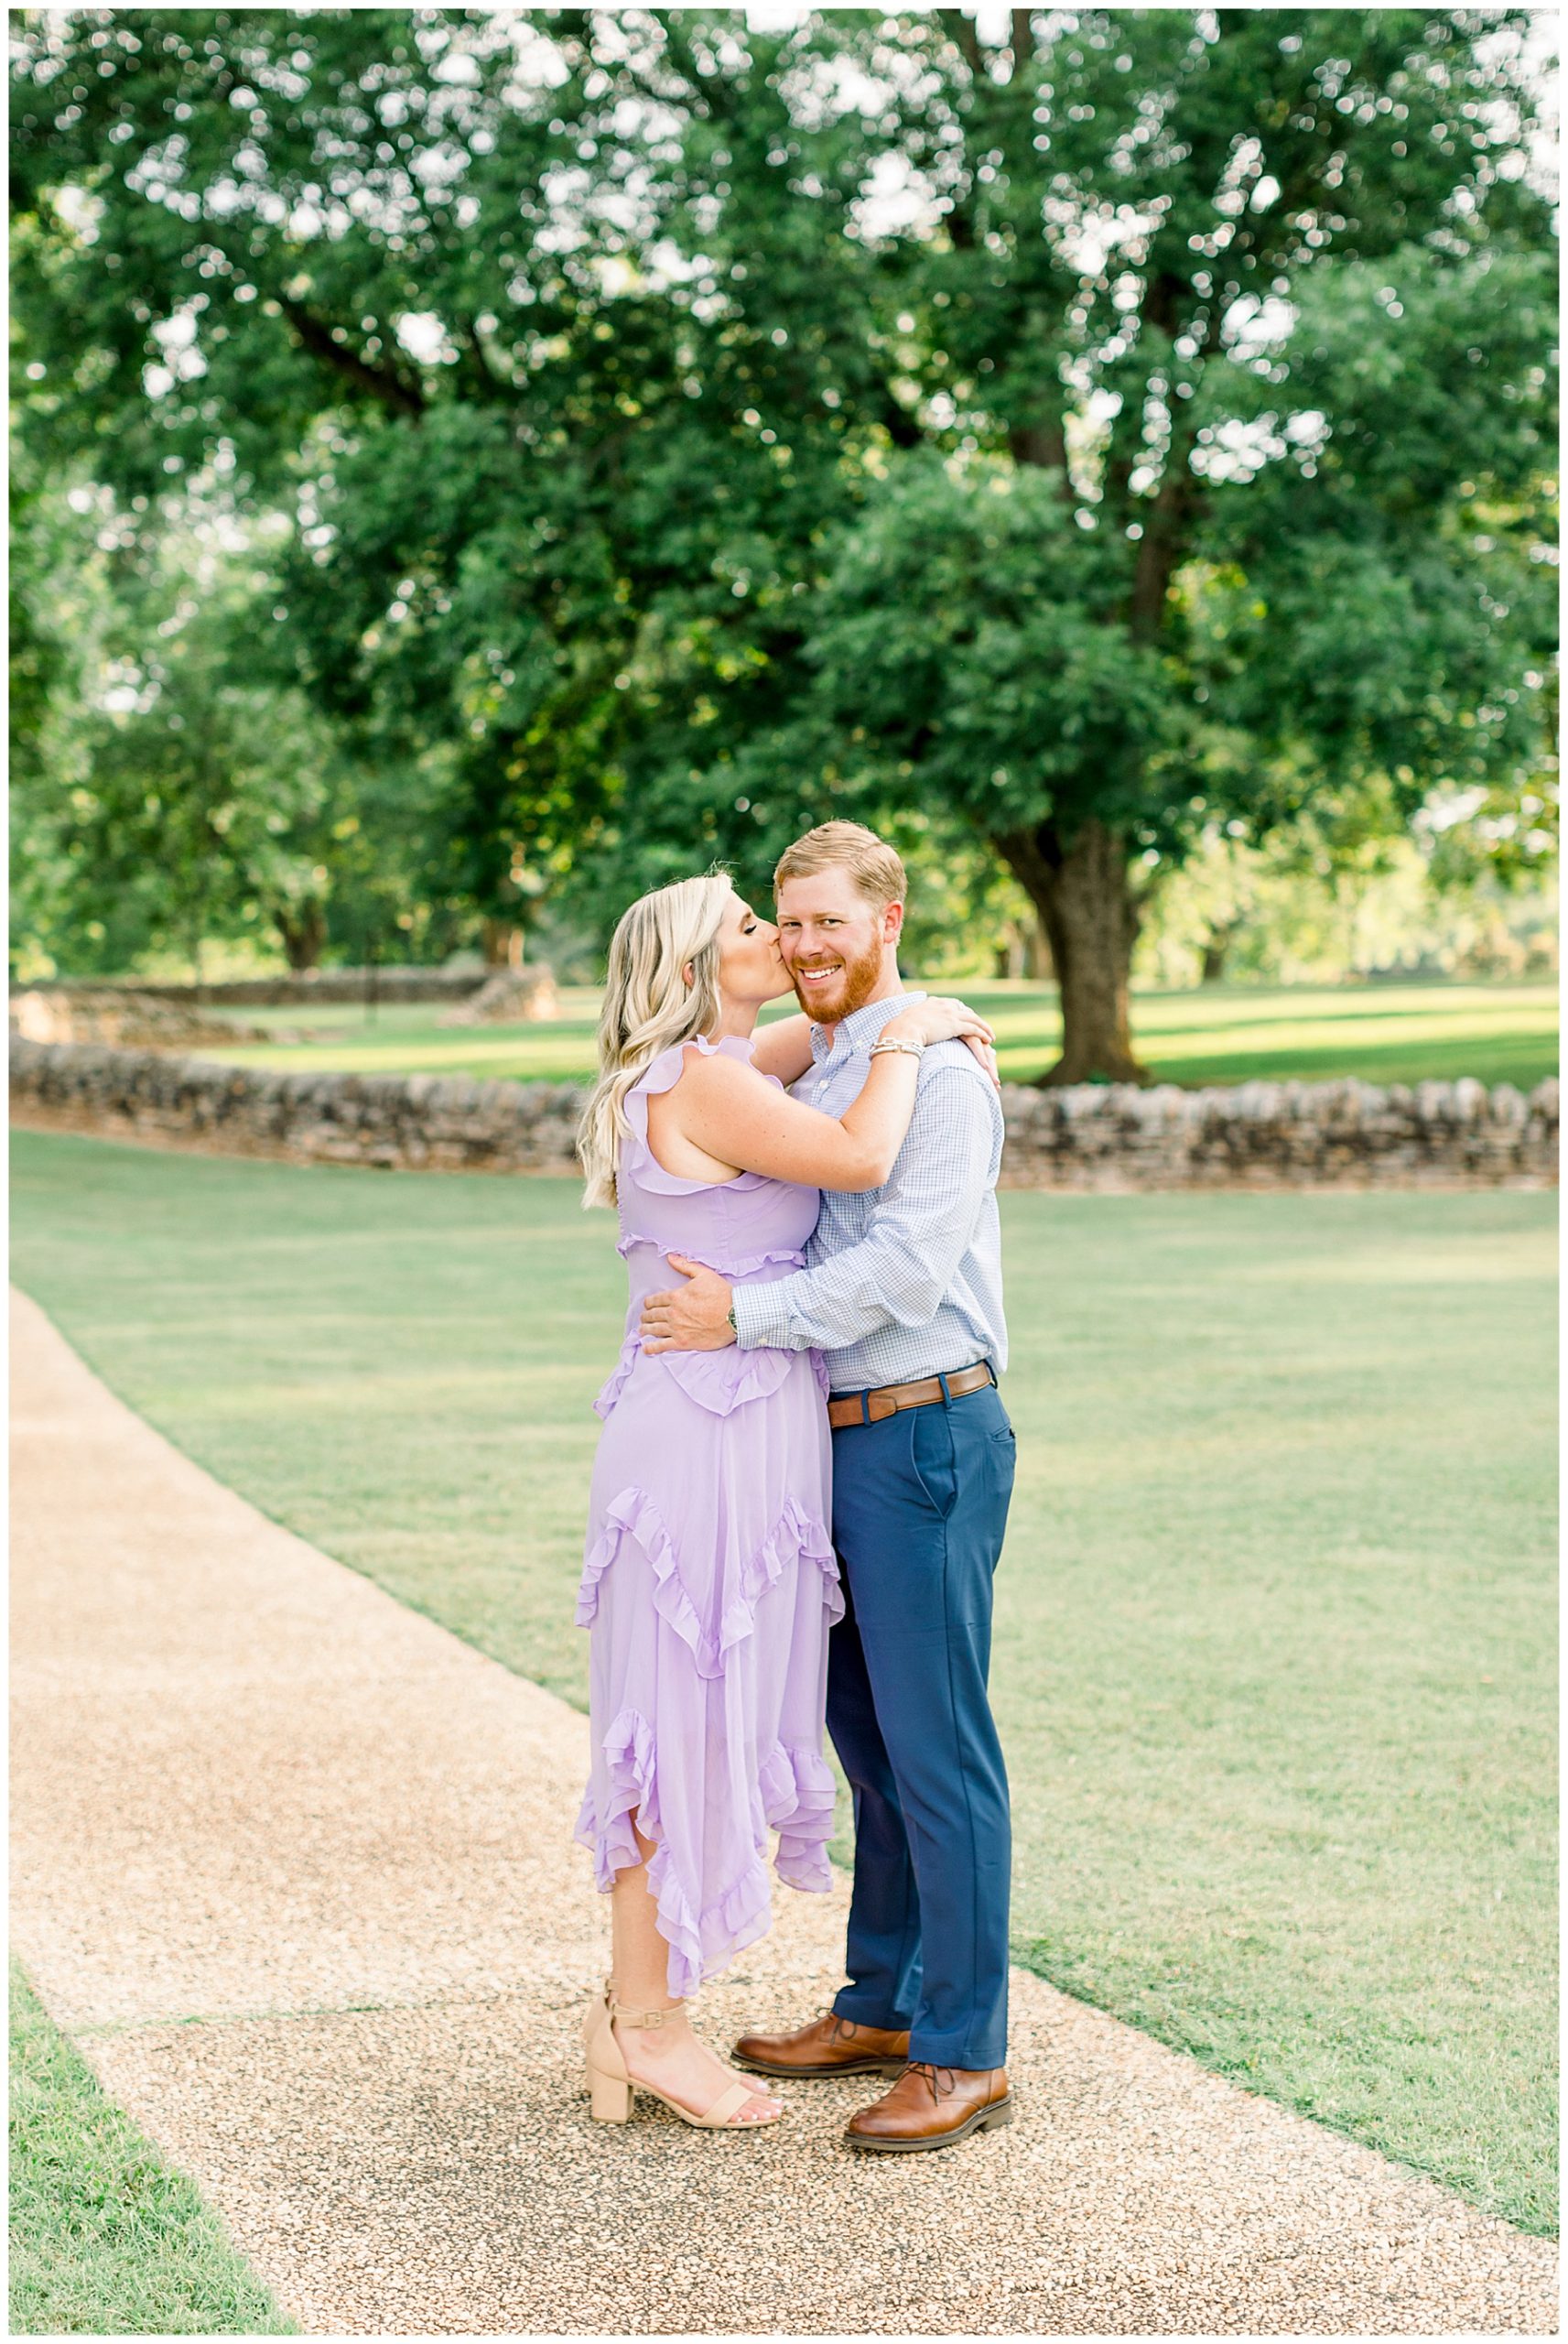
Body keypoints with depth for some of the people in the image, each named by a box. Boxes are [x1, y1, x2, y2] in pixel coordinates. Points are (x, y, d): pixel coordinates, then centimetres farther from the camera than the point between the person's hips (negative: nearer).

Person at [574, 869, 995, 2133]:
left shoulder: (709, 1071, 16)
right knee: (686, 1726, -2)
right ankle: (640, 2022, 6)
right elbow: (862, 1159, -22)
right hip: (709, 1438, -10)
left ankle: (643, 2006, 21)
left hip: (746, 1438, 10)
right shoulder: (700, 1081, -13)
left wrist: (921, 1018, 18)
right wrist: (904, 1042, -6)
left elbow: (814, 1031, 35)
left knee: (704, 1727, 13)